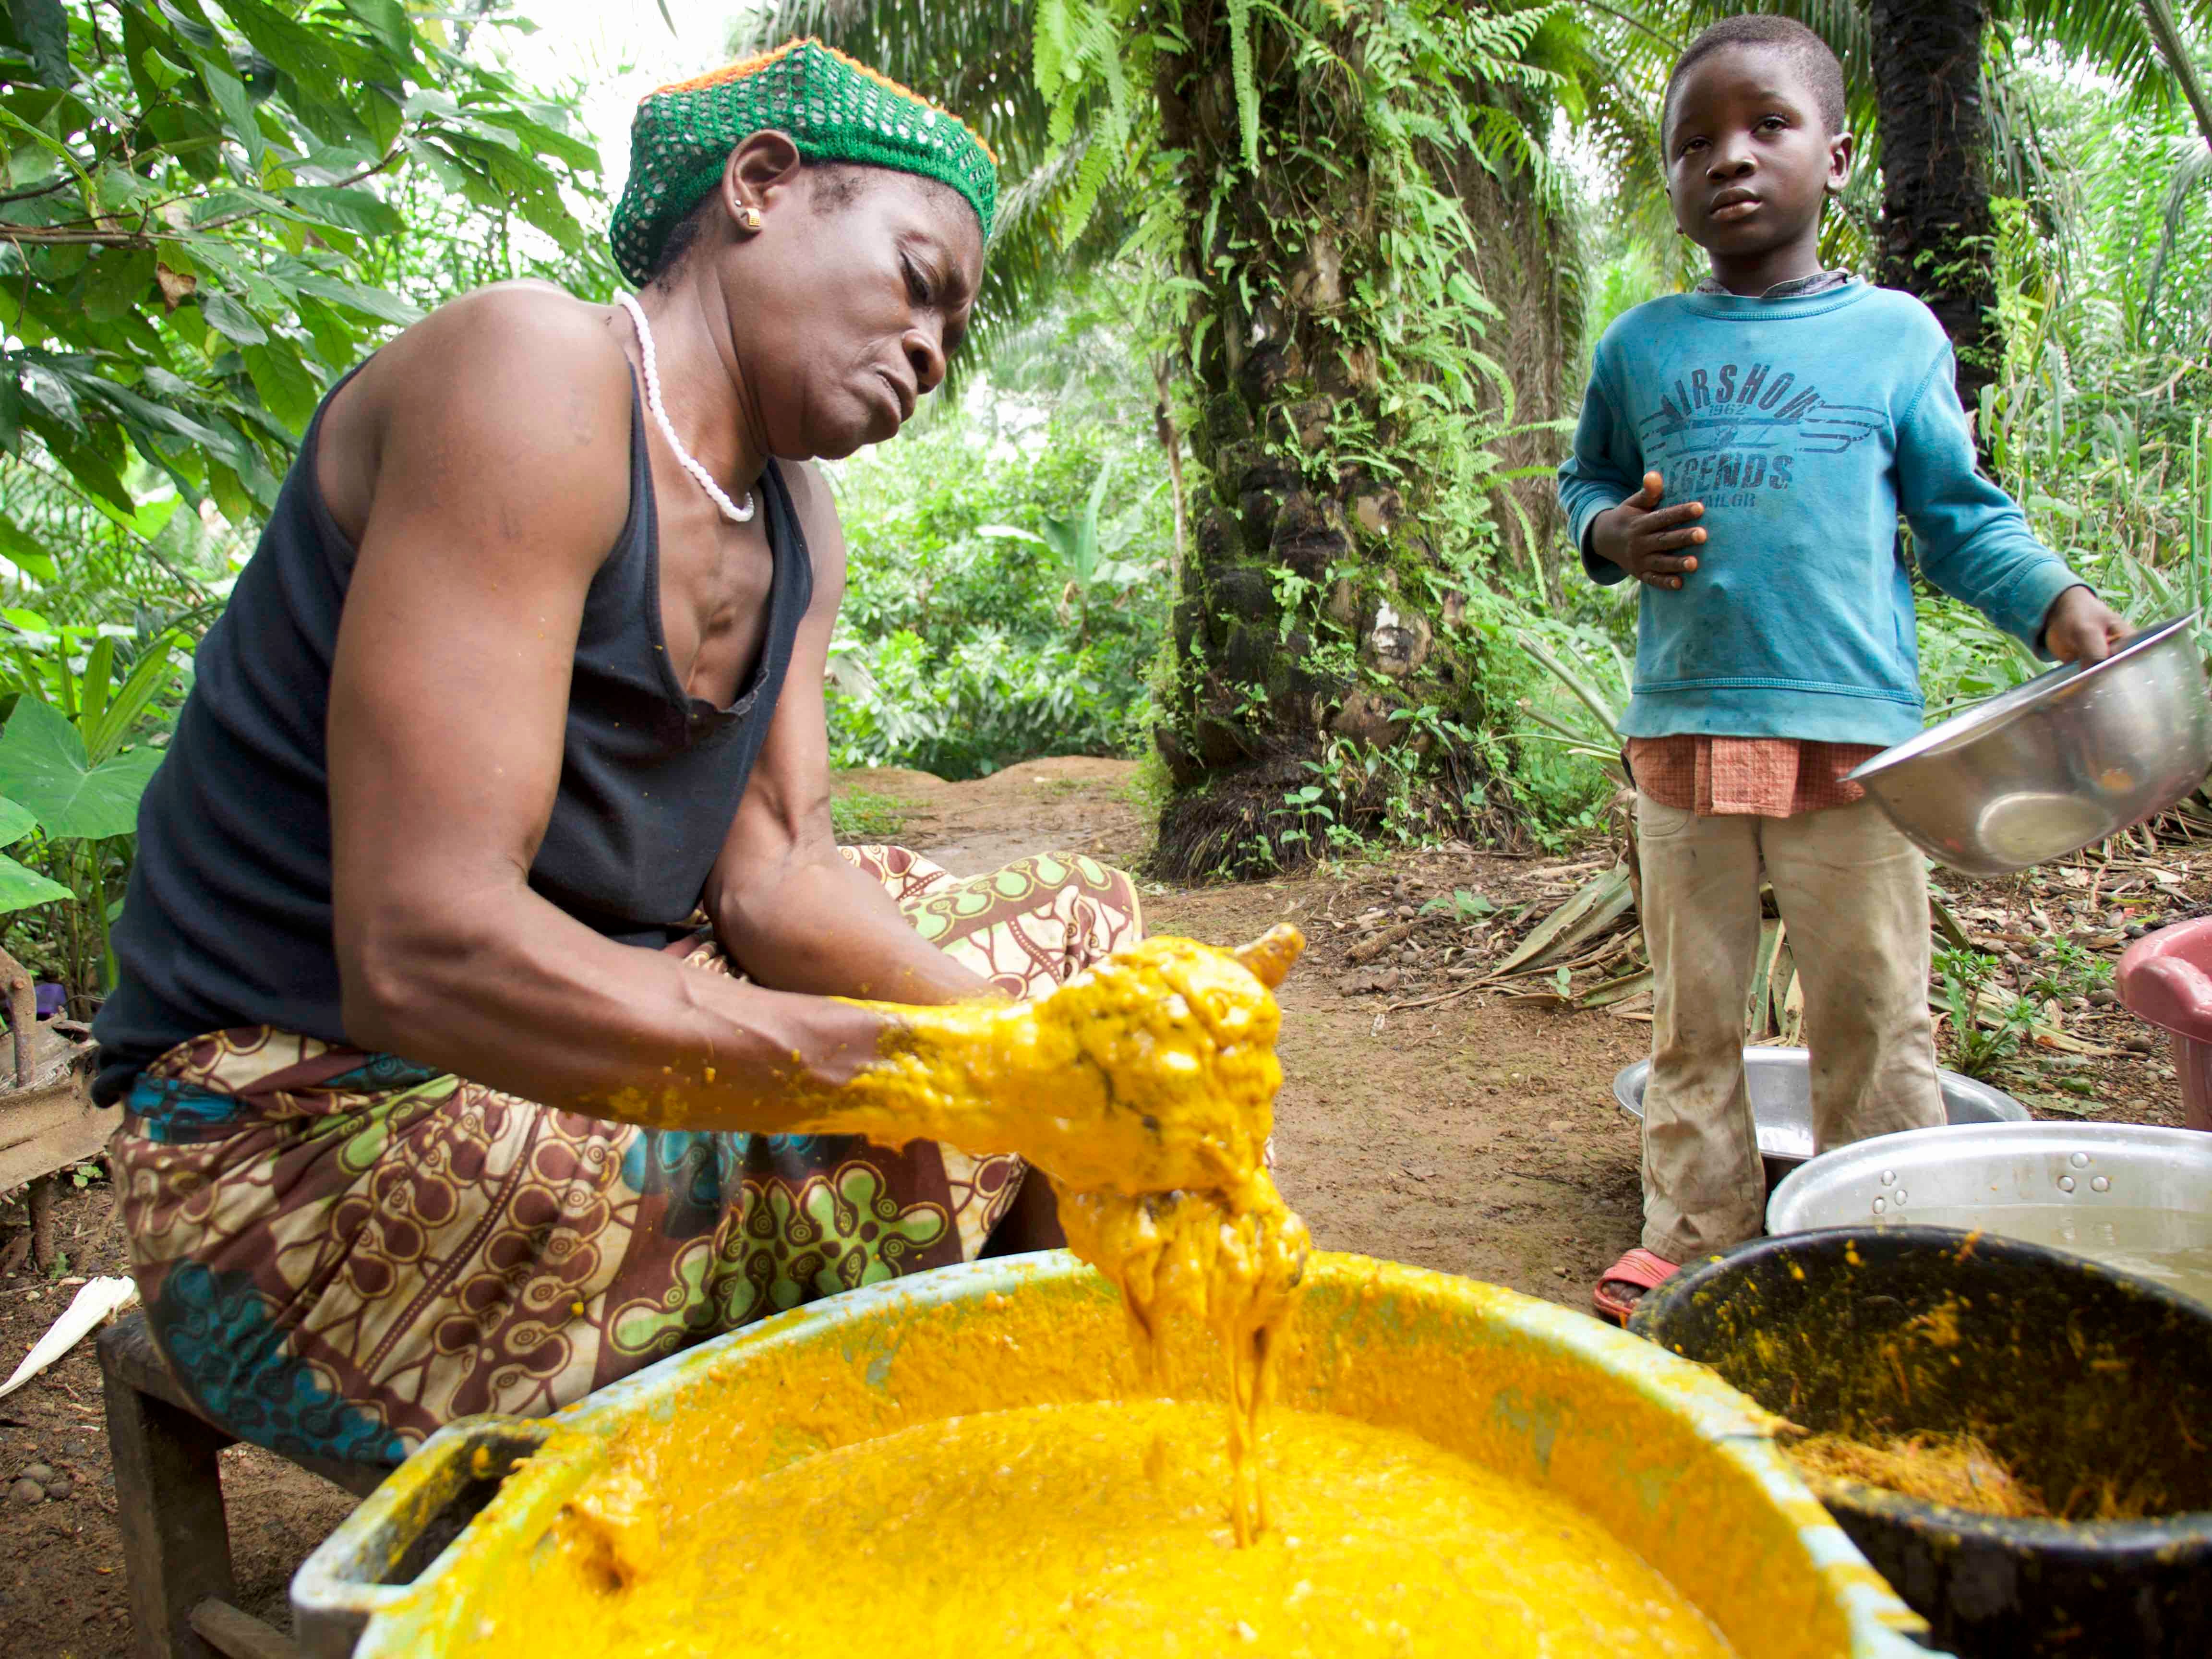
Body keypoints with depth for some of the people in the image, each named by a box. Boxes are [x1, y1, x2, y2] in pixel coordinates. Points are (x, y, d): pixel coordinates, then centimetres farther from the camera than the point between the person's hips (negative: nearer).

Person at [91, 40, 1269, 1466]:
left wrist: (1037, 1032, -23)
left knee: (1078, 921, 6)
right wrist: (965, 1070, -35)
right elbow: (422, 949, -30)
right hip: (322, 1147, -8)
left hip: (581, 1029, 9)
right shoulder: (538, 373, -19)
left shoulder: (795, 525, 8)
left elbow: (774, 879, -3)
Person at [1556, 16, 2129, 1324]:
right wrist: (1614, 535, -3)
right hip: (1685, 727, 2)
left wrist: (2056, 602, -9)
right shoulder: (1641, 347, 9)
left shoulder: (1895, 333, 5)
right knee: (1693, 1012, 10)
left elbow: (1961, 515, 8)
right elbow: (1586, 479, 20)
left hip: (1857, 728, -1)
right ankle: (1695, 1237, 23)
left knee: (1874, 1008, 4)